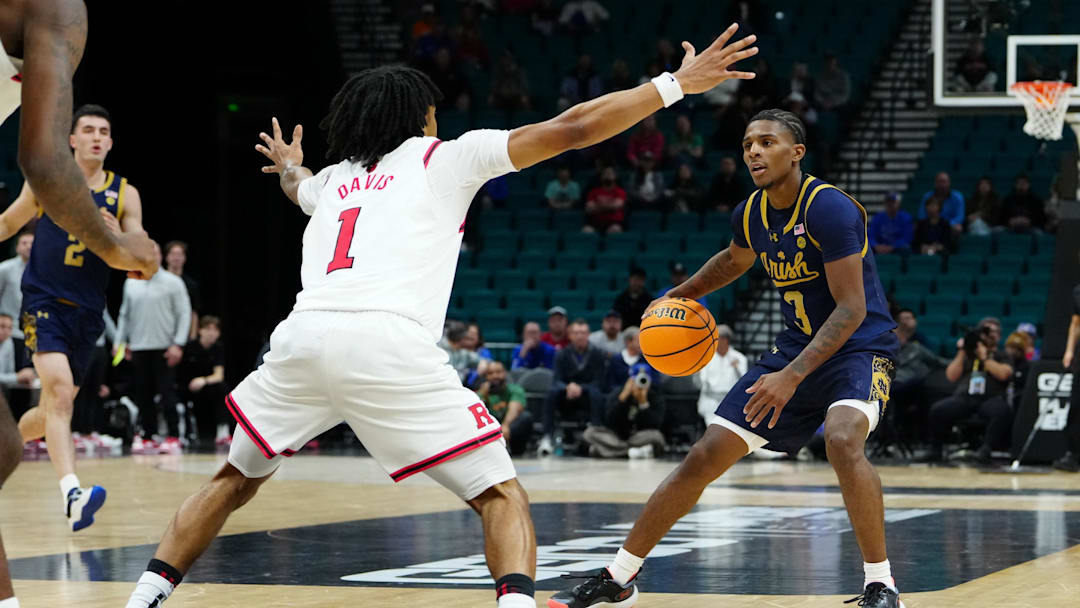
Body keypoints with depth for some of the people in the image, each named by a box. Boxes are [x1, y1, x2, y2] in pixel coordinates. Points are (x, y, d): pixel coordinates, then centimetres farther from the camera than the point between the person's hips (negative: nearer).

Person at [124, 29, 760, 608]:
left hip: (303, 336, 4)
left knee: (235, 481, 26)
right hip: (388, 342, -4)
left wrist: (289, 168, 85)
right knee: (502, 496, 3)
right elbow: (571, 129, 14)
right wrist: (675, 85, 21)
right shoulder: (443, 159, 19)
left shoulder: (331, 178, 32)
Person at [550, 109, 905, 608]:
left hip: (858, 347, -7)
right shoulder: (750, 215, 1)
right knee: (705, 456, 3)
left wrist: (792, 376, -33)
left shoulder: (828, 208, -23)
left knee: (842, 440, -37)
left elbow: (852, 309, -27)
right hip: (797, 343, 7)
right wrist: (679, 296, 21)